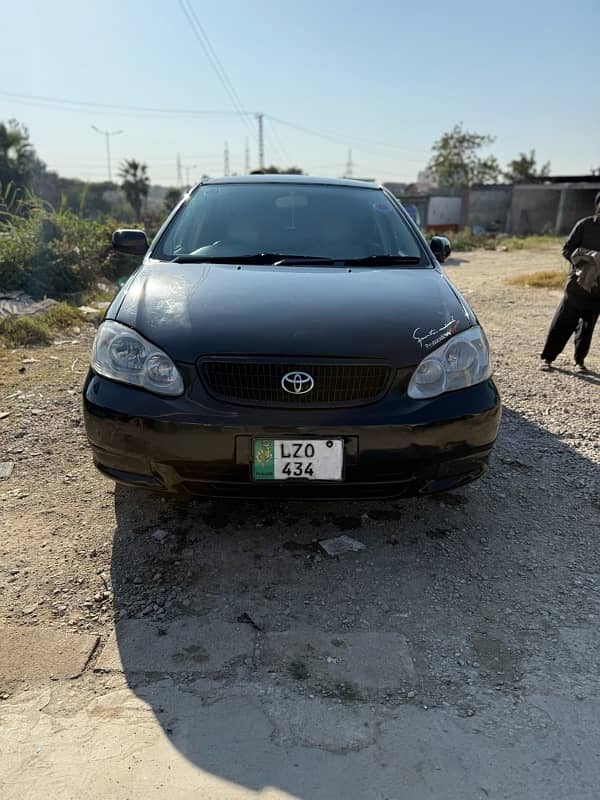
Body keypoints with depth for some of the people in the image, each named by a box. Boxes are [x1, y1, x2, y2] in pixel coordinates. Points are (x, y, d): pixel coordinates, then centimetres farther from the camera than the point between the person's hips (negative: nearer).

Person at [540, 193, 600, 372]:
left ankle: (579, 360, 18)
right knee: (562, 322, -2)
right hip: (578, 282, -3)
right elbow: (567, 249, -3)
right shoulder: (585, 225, -2)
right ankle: (547, 357, 7)